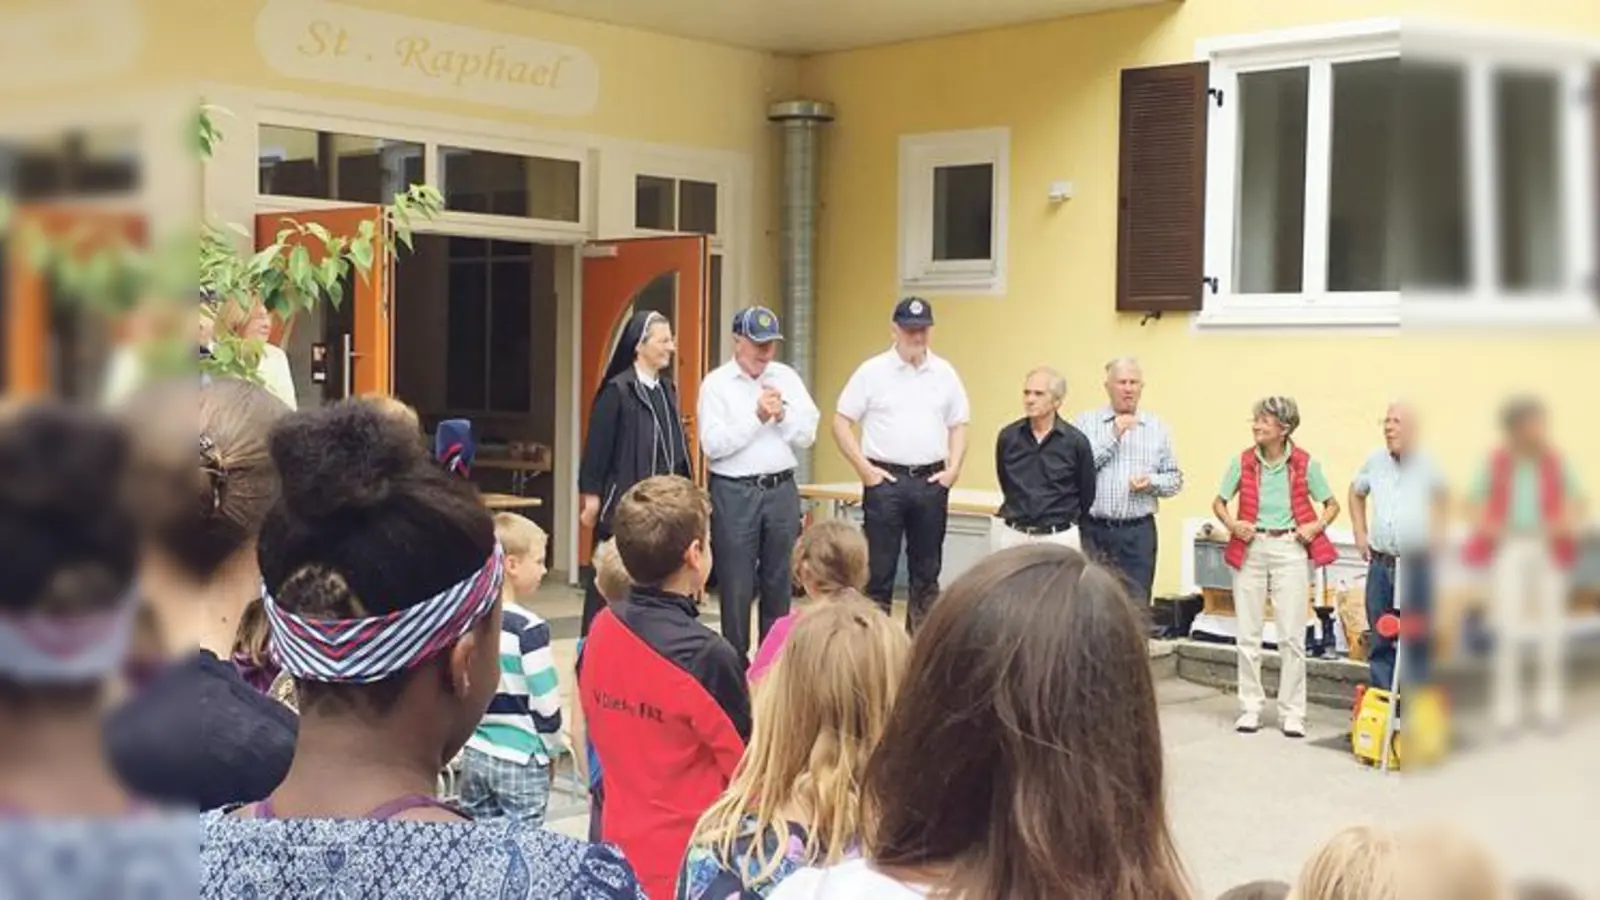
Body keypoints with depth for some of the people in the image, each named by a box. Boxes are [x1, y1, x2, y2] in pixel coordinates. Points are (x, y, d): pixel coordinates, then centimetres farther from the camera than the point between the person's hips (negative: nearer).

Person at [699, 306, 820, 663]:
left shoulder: (787, 378, 8)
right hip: (734, 493, -4)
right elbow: (713, 445, -13)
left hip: (782, 489, 4)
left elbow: (807, 435, 5)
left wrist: (783, 415, -12)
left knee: (779, 582, 10)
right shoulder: (716, 383, -3)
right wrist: (757, 417, -16)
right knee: (736, 584, 1)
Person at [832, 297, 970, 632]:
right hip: (885, 479, -3)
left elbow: (959, 424, 14)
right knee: (879, 569, 0)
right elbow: (841, 422, 0)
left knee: (927, 570, 10)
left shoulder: (945, 373, 8)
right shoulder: (872, 372, -1)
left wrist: (953, 469, 1)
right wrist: (864, 467, -7)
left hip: (931, 480, 3)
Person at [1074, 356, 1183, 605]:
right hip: (1092, 530, -2)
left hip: (1138, 532, 2)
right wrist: (1113, 436, -12)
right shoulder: (1085, 422, 3)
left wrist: (1152, 482, -10)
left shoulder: (1158, 428, 11)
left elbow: (1175, 479, 11)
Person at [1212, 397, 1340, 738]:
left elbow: (1332, 504, 7)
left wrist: (1318, 525, -12)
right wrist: (1231, 523, -9)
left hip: (1290, 550, -2)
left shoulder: (1305, 464, -3)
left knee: (1292, 636, 1)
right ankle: (1250, 708, 16)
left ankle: (1292, 712, 10)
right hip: (1250, 549, 2)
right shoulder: (1243, 462, 0)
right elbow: (1219, 502, 10)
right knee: (1248, 634, 5)